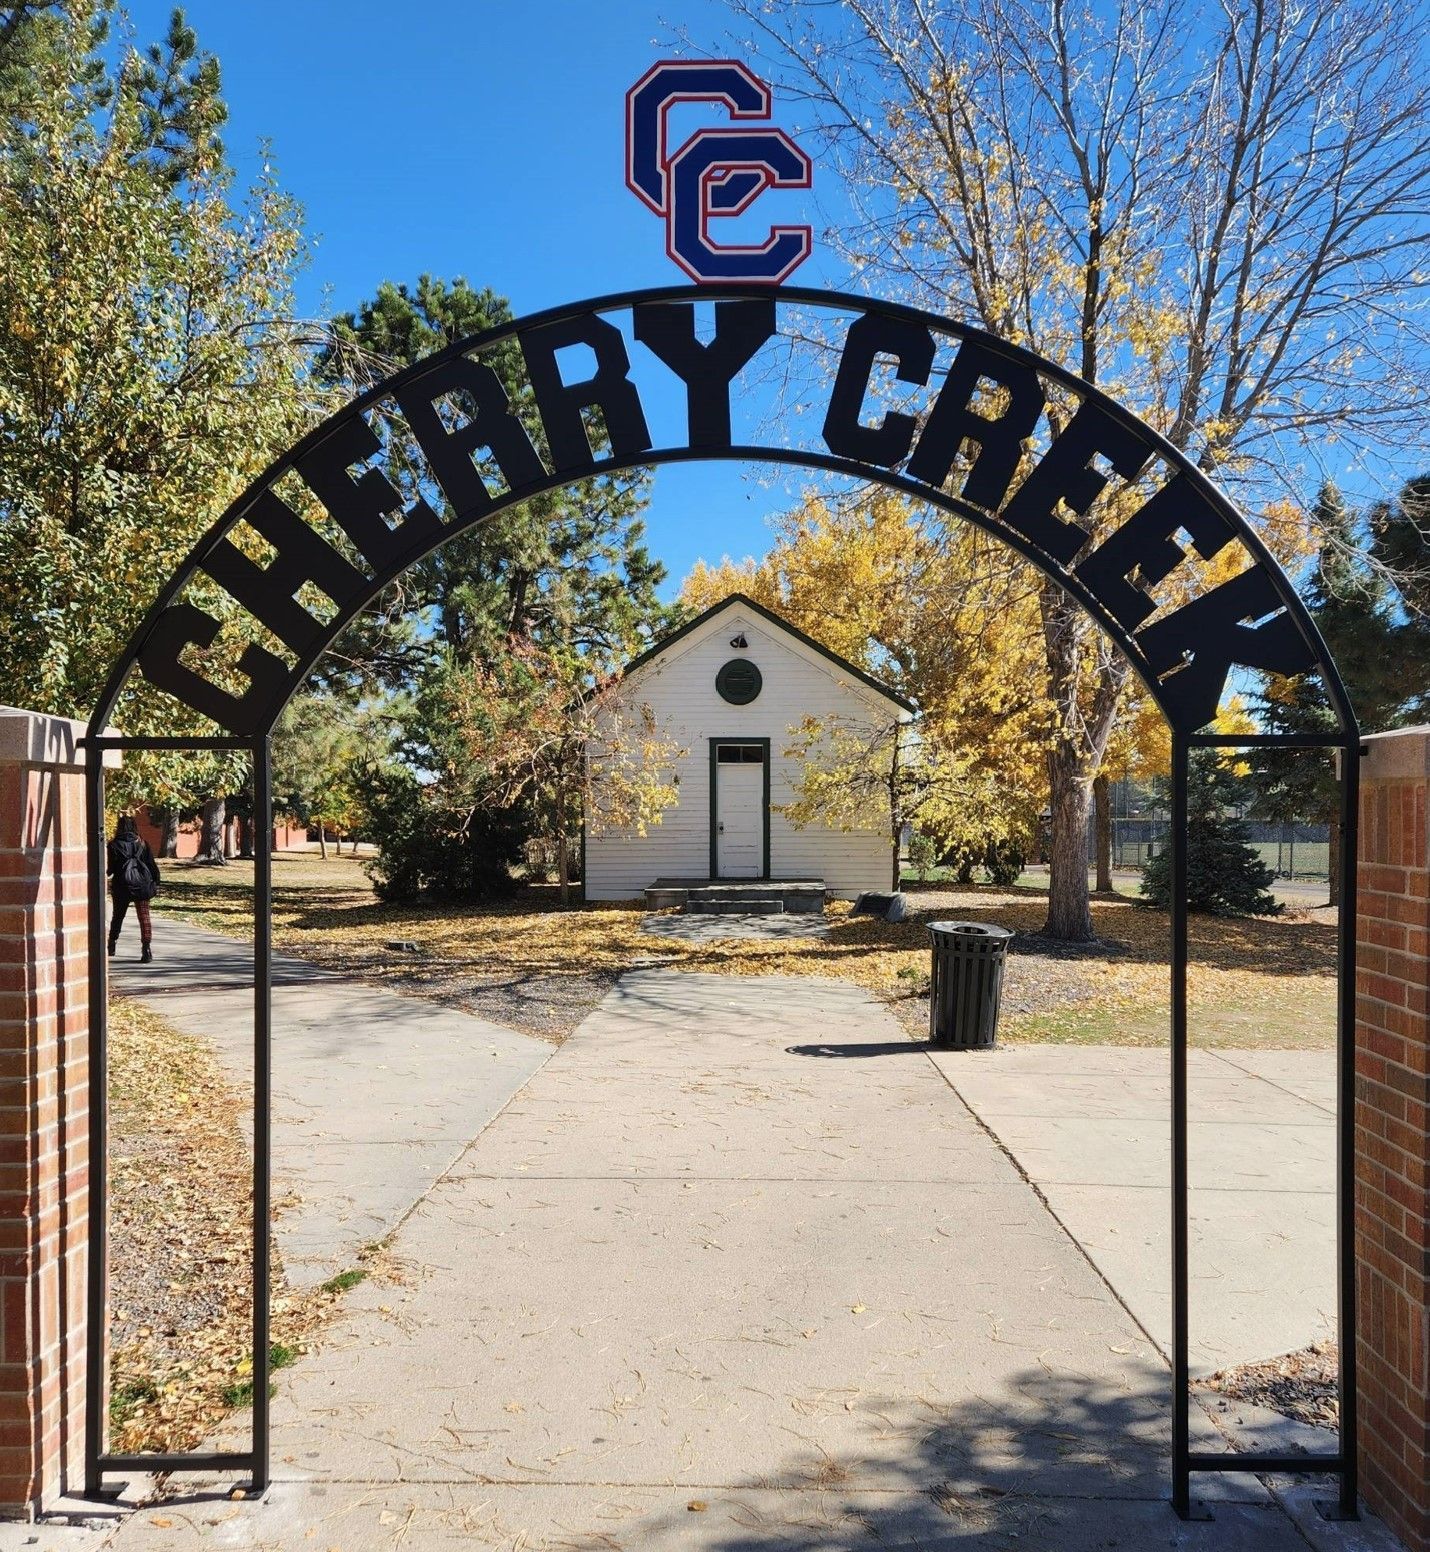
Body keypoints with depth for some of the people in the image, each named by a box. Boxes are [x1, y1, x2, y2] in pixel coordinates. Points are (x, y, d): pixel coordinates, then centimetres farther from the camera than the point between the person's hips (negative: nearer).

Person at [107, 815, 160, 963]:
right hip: (142, 885, 0)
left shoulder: (114, 845, -5)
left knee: (117, 916, 19)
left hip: (121, 886, 0)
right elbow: (152, 865, 1)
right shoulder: (142, 844, 0)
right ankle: (146, 948, -13)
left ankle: (112, 945, 32)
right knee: (144, 917, -2)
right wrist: (155, 883, 10)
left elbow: (110, 869, -2)